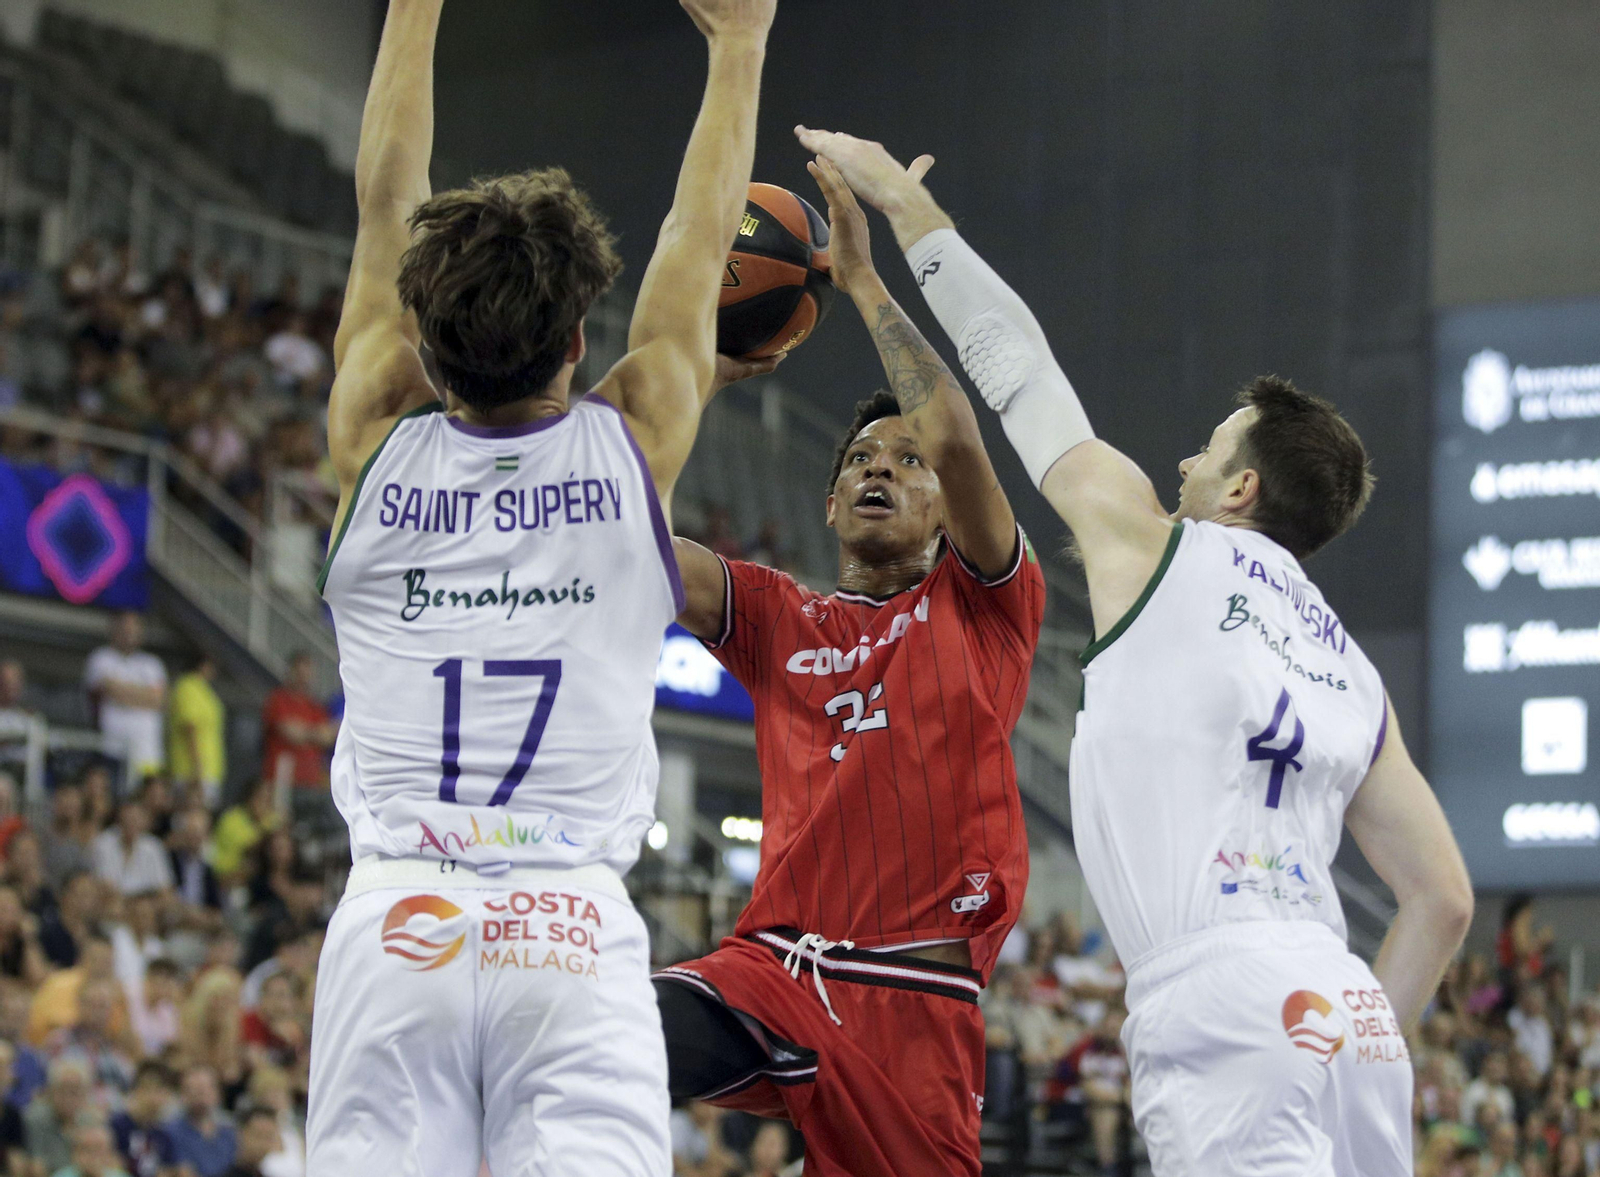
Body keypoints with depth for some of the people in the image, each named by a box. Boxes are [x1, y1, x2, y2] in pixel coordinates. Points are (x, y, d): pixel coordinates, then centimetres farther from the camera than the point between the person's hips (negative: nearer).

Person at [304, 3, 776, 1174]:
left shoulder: (378, 445, 7)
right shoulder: (633, 448, 4)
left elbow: (386, 201, 18)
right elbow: (703, 233, 18)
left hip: (393, 916, 2)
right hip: (573, 928, -1)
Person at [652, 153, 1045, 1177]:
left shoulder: (986, 604, 10)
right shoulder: (780, 619, 19)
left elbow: (957, 439, -7)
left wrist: (863, 279, -2)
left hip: (916, 999, -2)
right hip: (774, 967, 2)